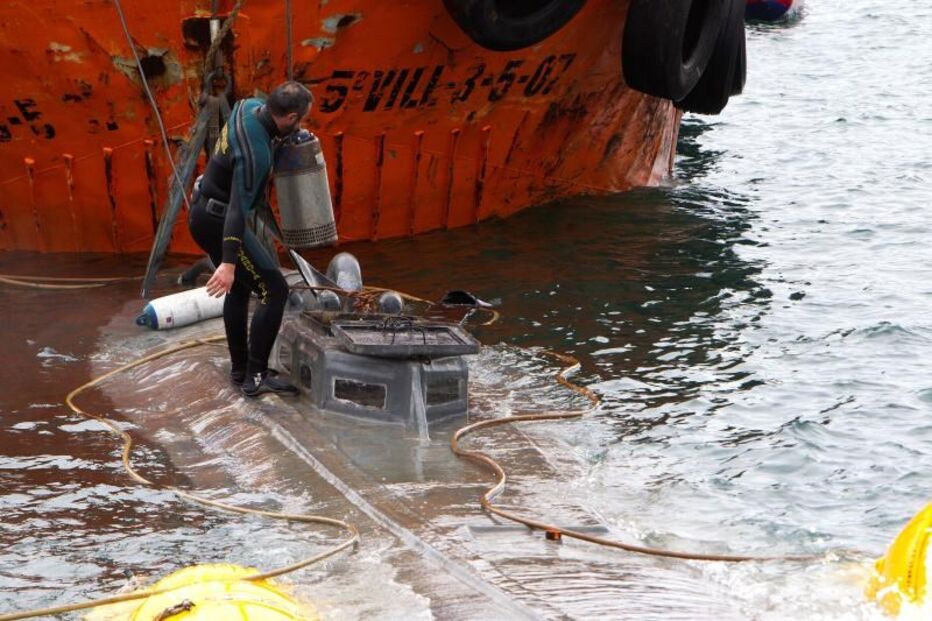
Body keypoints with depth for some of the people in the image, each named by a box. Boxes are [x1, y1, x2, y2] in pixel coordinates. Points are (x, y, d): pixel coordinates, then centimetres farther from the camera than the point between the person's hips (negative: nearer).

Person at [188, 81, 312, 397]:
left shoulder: (250, 107, -4)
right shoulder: (255, 153, -30)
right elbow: (239, 208, -36)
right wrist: (228, 262, -41)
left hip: (203, 212, 10)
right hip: (217, 221, -10)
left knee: (240, 288, 23)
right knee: (274, 289, -10)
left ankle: (240, 369, 32)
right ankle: (255, 377, -11)